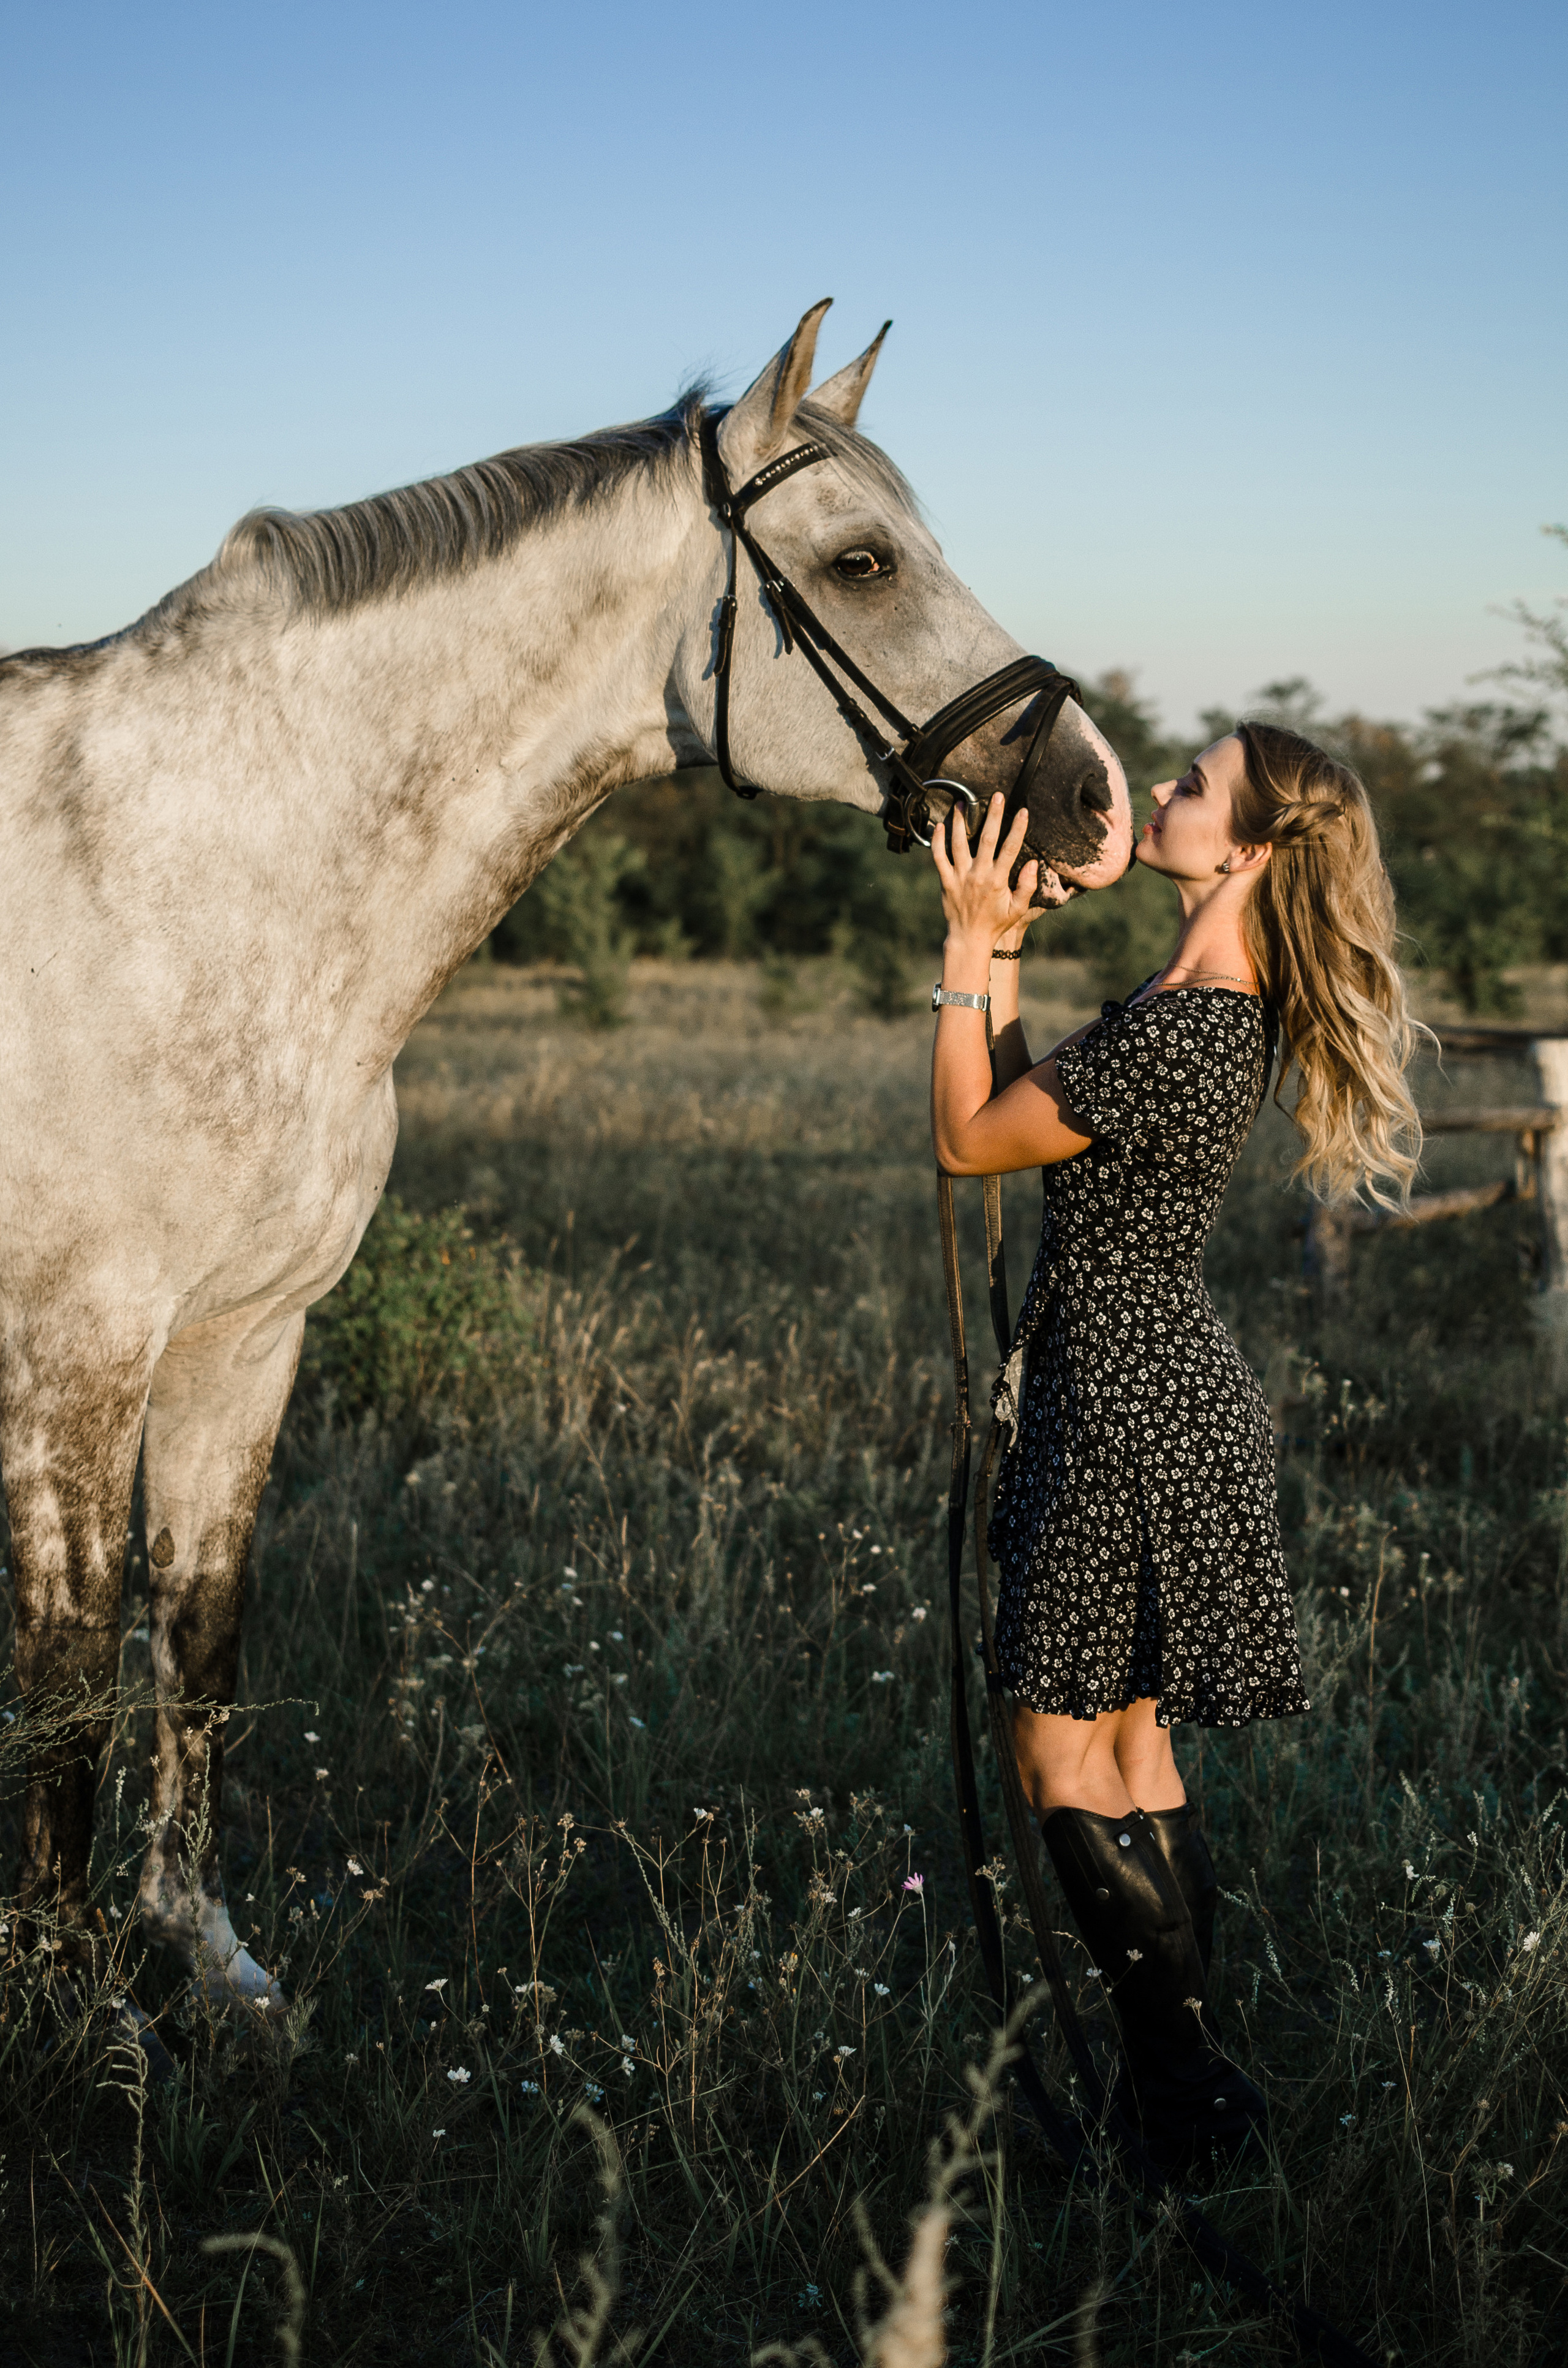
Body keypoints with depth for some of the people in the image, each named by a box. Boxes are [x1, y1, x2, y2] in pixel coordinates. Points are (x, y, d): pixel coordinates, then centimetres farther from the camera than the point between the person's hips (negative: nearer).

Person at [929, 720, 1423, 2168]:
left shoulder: (1174, 1036, -25)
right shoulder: (1225, 1007, 6)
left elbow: (966, 1140, -14)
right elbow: (1024, 1111, 15)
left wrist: (972, 945, -10)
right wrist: (1004, 947, 9)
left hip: (1128, 1410, -10)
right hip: (1163, 1384, 10)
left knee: (1064, 1753, -1)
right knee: (1133, 1738, 16)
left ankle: (1186, 2092, 7)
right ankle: (1193, 2082, 25)